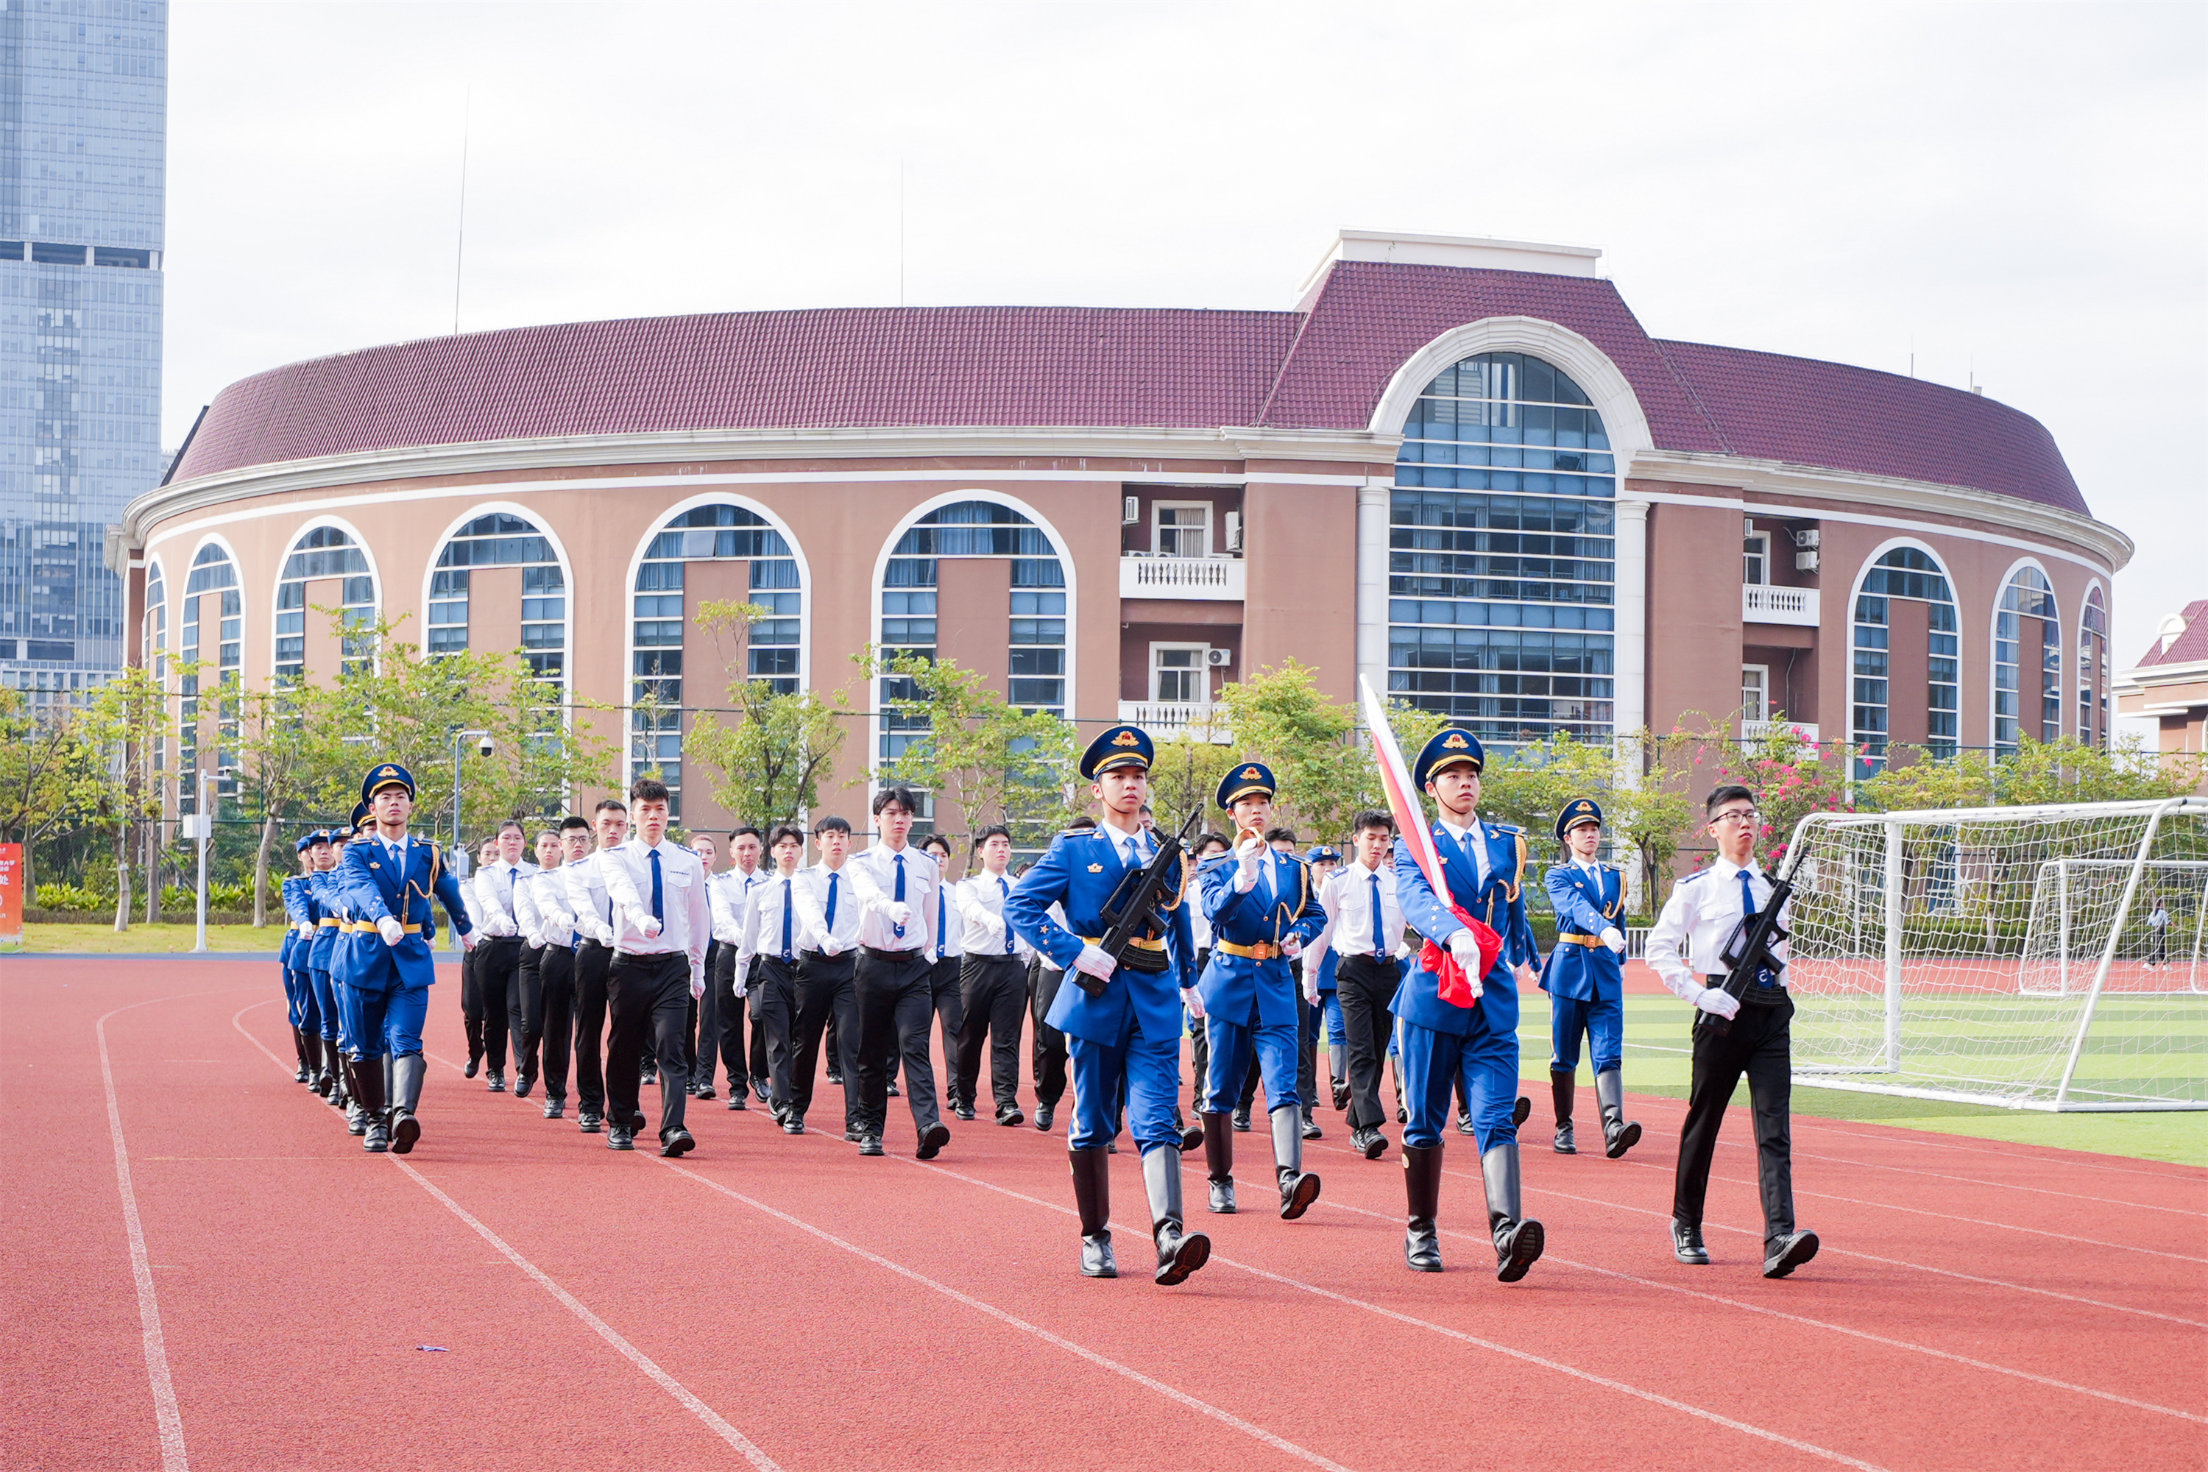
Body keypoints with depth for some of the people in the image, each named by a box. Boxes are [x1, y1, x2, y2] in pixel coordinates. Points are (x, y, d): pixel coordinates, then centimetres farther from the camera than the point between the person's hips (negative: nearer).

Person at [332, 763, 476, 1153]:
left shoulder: (429, 853, 7)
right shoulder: (358, 852, -1)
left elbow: (450, 892, 28)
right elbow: (359, 887, -24)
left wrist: (465, 929, 44)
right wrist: (381, 918, -45)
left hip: (412, 960, 0)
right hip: (366, 959, 0)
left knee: (406, 1041, -16)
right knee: (365, 1047, 7)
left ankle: (403, 1114, -33)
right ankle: (375, 1119, 22)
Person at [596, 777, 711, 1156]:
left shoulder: (689, 863, 7)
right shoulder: (615, 859, 0)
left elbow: (700, 918, 18)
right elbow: (624, 892, -24)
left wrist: (698, 969, 21)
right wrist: (642, 919, -44)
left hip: (673, 967, 0)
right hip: (628, 965, 0)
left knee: (671, 1048, -12)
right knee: (623, 1049, 8)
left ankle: (673, 1131, -21)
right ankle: (621, 1123, 26)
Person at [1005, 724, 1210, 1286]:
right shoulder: (1073, 849, 3)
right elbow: (1020, 906, -3)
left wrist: (1187, 983, 25)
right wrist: (1076, 955, -12)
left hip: (1155, 1000, 1)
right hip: (1096, 994, -1)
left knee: (1157, 1122, -12)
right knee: (1092, 1124, 6)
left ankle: (1170, 1238, -26)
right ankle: (1095, 1239, 18)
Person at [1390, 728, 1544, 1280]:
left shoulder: (1508, 842, 12)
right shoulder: (1417, 847, -2)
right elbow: (1415, 901, -23)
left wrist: (1522, 958, 40)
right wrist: (1454, 934, -42)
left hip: (1494, 1000, 2)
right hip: (1434, 996, -2)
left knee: (1496, 1120, -11)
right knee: (1424, 1123, 7)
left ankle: (1507, 1232, -26)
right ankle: (1421, 1234, 19)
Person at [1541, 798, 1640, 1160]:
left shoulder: (1614, 877, 15)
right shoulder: (1558, 876, -1)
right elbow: (1576, 907, -21)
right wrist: (1604, 929, -39)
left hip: (1606, 973, 3)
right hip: (1569, 969, -3)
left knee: (1609, 1054, -10)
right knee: (1564, 1056, 4)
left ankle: (1613, 1128, -24)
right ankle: (1563, 1129, 14)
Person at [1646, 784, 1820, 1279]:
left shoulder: (1773, 887, 13)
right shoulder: (1696, 888, 0)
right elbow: (1659, 946, -3)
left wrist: (1779, 980, 10)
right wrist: (1698, 994, -12)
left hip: (1771, 1011, 3)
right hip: (1722, 1011, -3)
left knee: (1774, 1127, -10)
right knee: (1703, 1121, 7)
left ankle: (1780, 1238, -21)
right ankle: (1685, 1226, 25)